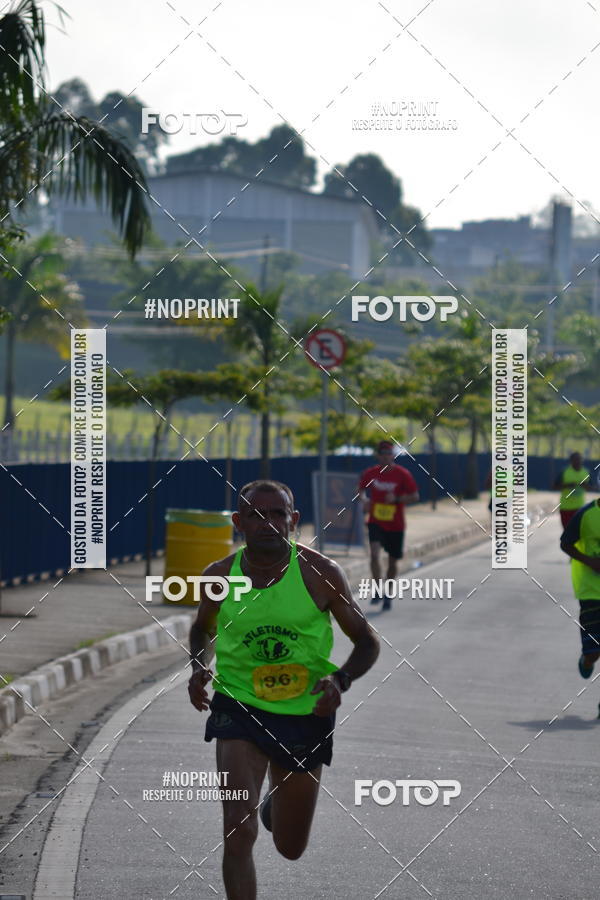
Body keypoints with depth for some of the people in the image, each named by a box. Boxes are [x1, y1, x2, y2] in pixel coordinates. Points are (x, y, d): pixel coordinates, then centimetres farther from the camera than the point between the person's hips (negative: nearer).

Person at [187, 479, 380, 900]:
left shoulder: (321, 574, -10)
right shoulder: (219, 577, -5)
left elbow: (367, 642, -2)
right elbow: (204, 629, 17)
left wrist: (341, 680, -22)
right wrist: (199, 667, -4)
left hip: (305, 713, 0)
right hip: (238, 708, 0)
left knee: (291, 848, 16)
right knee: (239, 833, -20)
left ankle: (274, 806, 53)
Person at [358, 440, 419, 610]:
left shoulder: (402, 474, -8)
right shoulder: (370, 473, -2)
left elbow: (415, 497, -5)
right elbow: (361, 489, 14)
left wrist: (397, 499, -20)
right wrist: (364, 499, -9)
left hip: (395, 525, -1)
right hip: (375, 522, 1)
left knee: (392, 561, 9)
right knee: (374, 553, -22)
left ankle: (388, 596, 27)